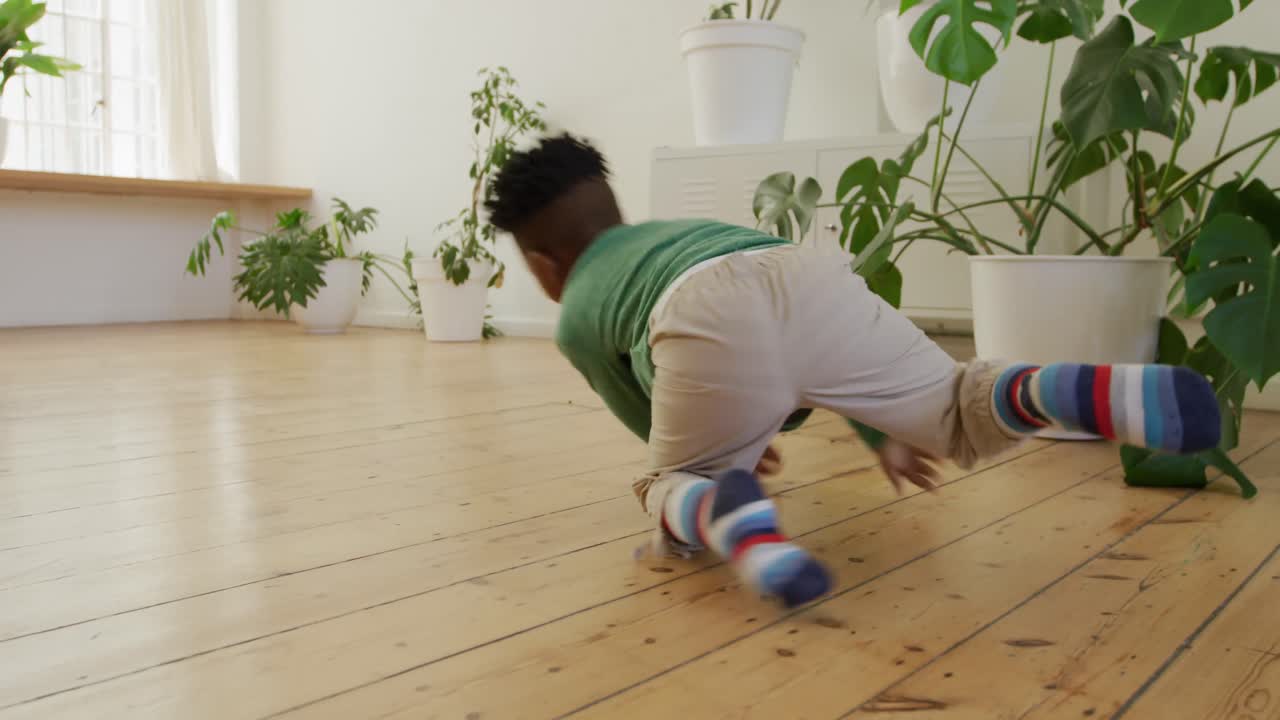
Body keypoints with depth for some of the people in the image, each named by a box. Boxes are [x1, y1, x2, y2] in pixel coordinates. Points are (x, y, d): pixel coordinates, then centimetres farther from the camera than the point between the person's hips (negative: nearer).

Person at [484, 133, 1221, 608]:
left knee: (676, 491, 18)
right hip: (815, 275, 4)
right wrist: (883, 434, 56)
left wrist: (726, 451, 67)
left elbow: (653, 424, 46)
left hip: (710, 320, -3)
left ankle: (729, 515, -17)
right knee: (963, 411, 18)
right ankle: (1077, 394, -13)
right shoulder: (682, 226, 47)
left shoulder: (577, 318, 35)